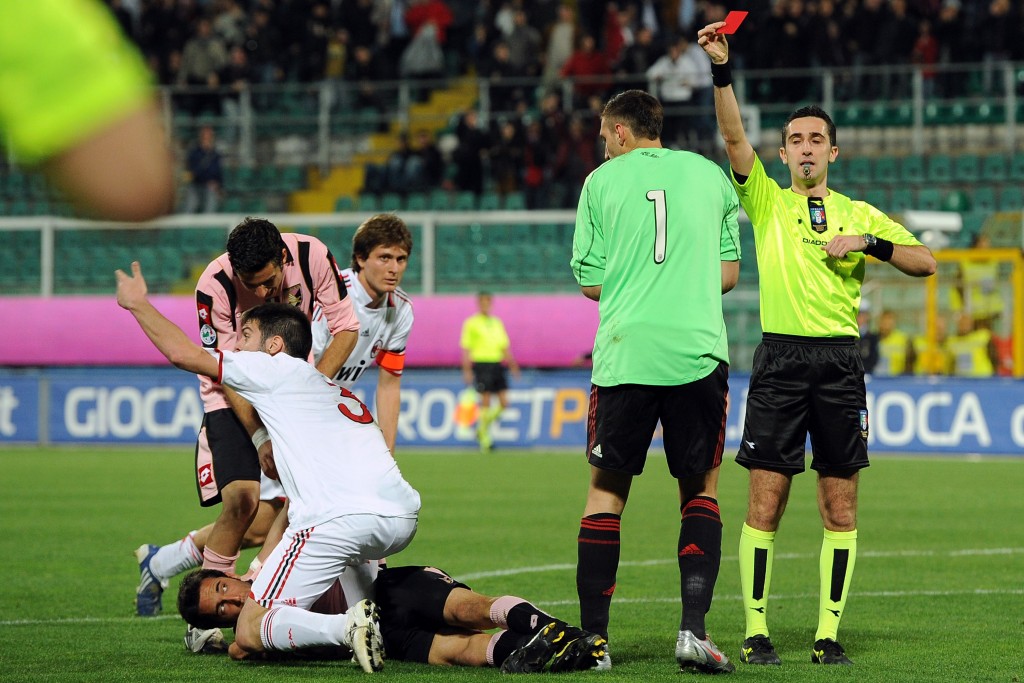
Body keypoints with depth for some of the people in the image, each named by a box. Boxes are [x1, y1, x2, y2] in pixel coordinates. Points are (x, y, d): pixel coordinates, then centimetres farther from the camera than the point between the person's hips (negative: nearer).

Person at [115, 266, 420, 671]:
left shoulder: (278, 369, 12)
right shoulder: (338, 392, 33)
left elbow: (184, 354, 12)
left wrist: (137, 303, 25)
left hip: (341, 518, -8)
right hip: (402, 519, 8)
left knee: (249, 632, 0)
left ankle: (349, 627, -25)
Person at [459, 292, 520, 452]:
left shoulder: (497, 322, 16)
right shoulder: (471, 323, 1)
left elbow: (505, 347, 20)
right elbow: (466, 348, -2)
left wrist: (513, 365, 12)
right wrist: (467, 370, -9)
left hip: (497, 364, 5)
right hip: (481, 364, -5)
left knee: (504, 402, -2)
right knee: (485, 402, -7)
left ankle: (482, 427, 18)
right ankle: (484, 438, 3)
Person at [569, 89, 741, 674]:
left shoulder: (603, 181, 6)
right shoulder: (710, 175, 12)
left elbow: (589, 281, 6)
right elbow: (730, 273, 13)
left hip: (624, 353, -1)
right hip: (699, 351, 1)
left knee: (607, 491, 8)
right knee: (701, 489, 11)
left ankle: (593, 637, 4)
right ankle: (694, 629, -5)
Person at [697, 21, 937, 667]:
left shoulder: (860, 214, 14)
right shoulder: (767, 202, 10)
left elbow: (926, 262, 9)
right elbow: (734, 136, -4)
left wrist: (870, 242, -6)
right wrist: (722, 71, -16)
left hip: (840, 362, 1)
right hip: (779, 359, -1)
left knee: (841, 505, 0)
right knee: (766, 499, -5)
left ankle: (829, 632, 5)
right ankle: (756, 631, 0)